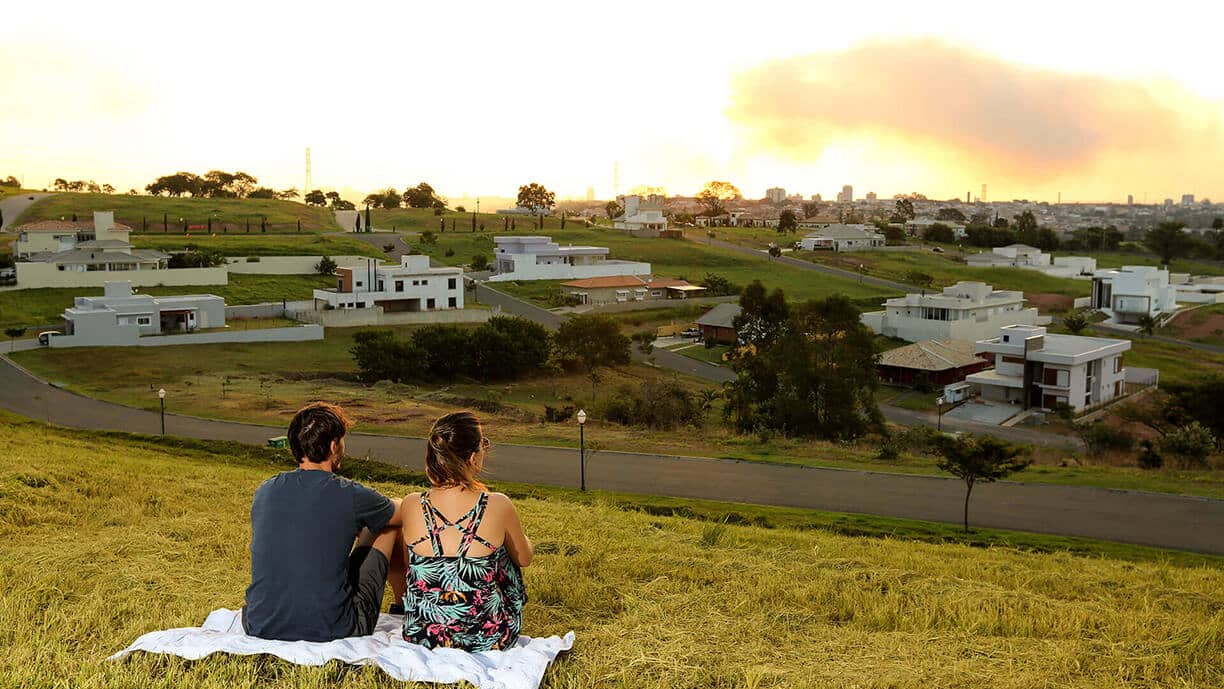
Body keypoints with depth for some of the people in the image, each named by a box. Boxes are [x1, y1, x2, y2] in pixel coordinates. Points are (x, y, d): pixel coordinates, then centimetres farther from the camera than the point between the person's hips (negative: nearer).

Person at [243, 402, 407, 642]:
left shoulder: (264, 492, 2)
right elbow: (405, 513, 11)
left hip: (260, 628, 4)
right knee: (389, 524, 16)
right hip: (330, 631, -4)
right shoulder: (351, 496, -11)